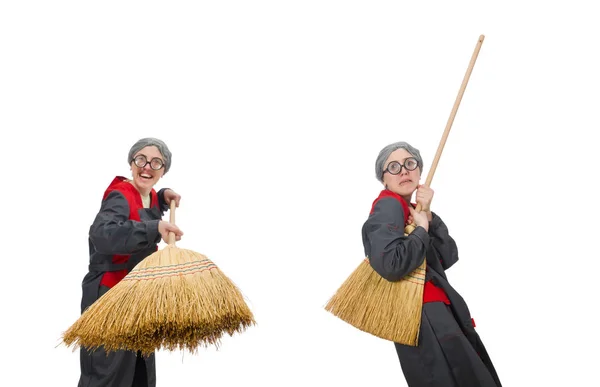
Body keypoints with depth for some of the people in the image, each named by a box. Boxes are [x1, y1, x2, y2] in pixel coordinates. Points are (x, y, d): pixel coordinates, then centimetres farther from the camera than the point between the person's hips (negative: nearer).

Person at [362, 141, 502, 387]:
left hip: (437, 311, 10)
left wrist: (428, 217, -6)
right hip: (423, 317, -10)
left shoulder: (412, 210, 16)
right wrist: (422, 229, -14)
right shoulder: (388, 207, -12)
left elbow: (449, 257, 6)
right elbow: (391, 264, -29)